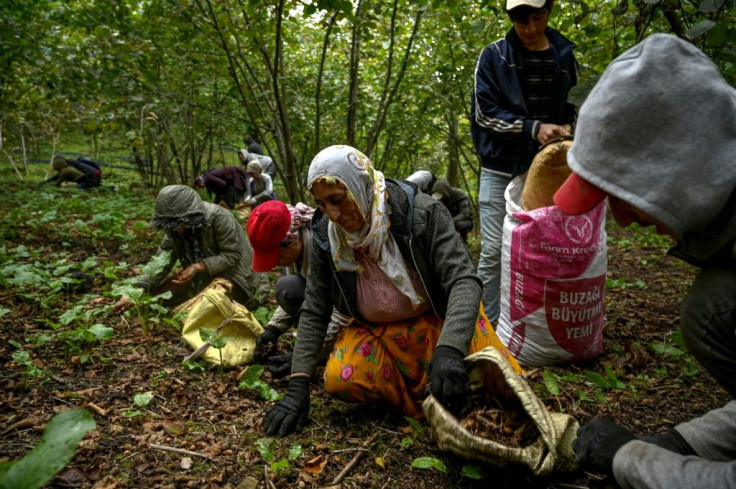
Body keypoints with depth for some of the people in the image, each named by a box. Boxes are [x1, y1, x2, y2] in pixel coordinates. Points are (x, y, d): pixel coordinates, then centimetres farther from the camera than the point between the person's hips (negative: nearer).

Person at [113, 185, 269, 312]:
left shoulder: (219, 218, -28)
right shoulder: (175, 227, -9)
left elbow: (232, 255, -24)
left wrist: (198, 266, -32)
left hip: (230, 273, -6)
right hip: (201, 275, 6)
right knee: (158, 296, -4)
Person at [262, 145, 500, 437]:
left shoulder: (422, 212, -23)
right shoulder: (325, 234, -12)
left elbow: (464, 280, -31)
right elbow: (314, 312, -6)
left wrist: (449, 350, -49)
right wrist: (297, 388, -14)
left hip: (437, 320, -2)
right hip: (375, 330, 3)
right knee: (339, 379, -25)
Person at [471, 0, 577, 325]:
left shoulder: (564, 56, 8)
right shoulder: (493, 56, -1)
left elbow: (574, 106, 18)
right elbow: (484, 112, -9)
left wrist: (566, 128, -4)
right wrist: (533, 128, -18)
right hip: (501, 169, -3)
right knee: (494, 251, -2)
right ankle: (488, 326, 10)